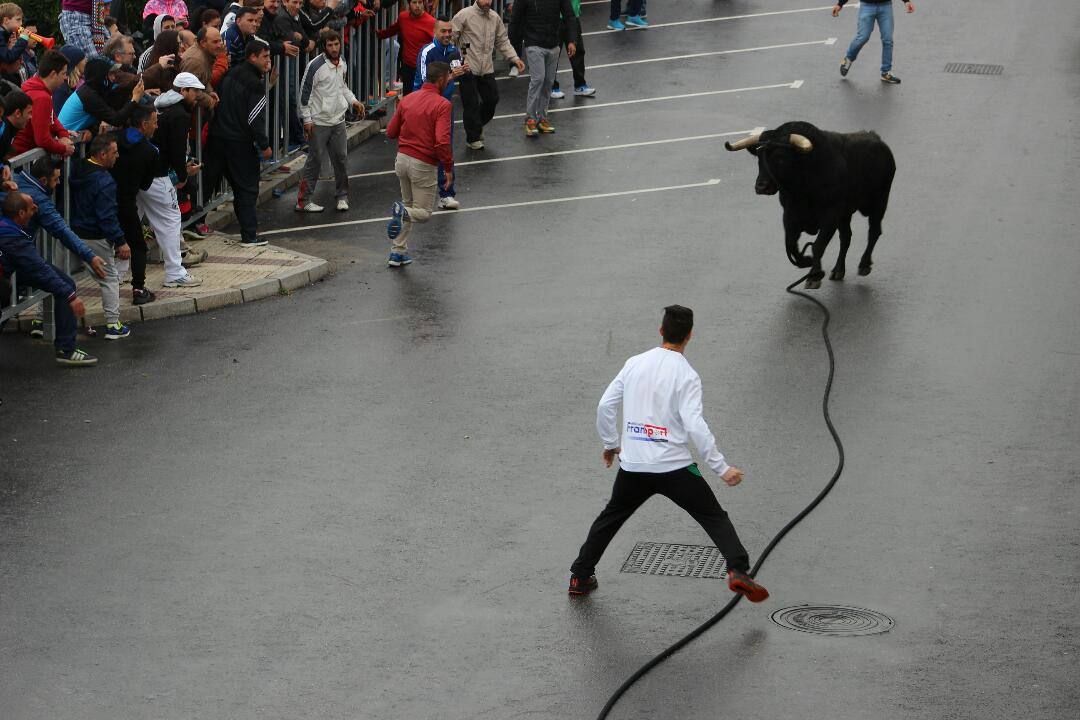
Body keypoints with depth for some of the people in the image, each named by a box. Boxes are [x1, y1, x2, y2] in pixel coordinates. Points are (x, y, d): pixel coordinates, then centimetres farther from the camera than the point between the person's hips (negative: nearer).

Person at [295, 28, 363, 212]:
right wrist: (307, 120, -12)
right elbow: (305, 92, -11)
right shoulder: (316, 66, -16)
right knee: (315, 161, -2)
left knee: (340, 158, 8)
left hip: (338, 120, 6)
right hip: (319, 122, -6)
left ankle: (342, 196, 22)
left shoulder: (342, 63, 6)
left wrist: (353, 101, 10)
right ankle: (303, 201, 5)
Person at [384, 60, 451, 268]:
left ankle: (398, 253, 20)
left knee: (409, 207, 24)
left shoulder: (408, 100, 5)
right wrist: (448, 167, -11)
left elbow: (391, 132, 11)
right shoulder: (442, 105, -15)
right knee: (424, 213, 8)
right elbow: (442, 141, -23)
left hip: (402, 158, 6)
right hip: (424, 165, -6)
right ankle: (402, 212, -25)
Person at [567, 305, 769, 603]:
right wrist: (722, 468, -14)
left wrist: (611, 444, 24)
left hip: (633, 465, 4)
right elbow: (695, 426, -18)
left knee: (610, 517, 25)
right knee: (716, 519, 4)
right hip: (674, 467, -4)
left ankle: (580, 577, 30)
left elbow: (605, 406, 8)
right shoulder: (686, 375, -10)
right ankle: (738, 572, -15)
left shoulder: (634, 363, 4)